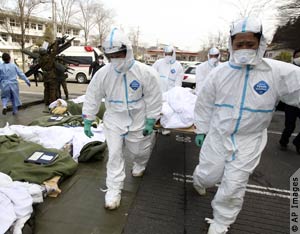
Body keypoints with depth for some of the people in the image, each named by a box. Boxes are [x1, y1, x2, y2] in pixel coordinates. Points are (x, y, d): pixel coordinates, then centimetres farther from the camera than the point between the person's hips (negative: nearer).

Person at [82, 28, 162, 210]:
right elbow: (92, 98, -2)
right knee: (114, 155, 2)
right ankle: (114, 190, 18)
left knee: (139, 151, 17)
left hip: (138, 122, -1)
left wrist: (150, 122, -11)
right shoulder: (102, 73, -12)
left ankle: (140, 165, 54)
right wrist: (87, 121, 0)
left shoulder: (146, 73, -19)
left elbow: (154, 99, -12)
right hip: (114, 121, 1)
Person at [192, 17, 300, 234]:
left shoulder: (279, 72, -12)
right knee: (208, 176, 11)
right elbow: (205, 104, 2)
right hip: (217, 136, 1)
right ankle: (199, 179, 50)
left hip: (249, 141, -1)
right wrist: (201, 130, 6)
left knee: (233, 186, 7)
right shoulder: (219, 72, -6)